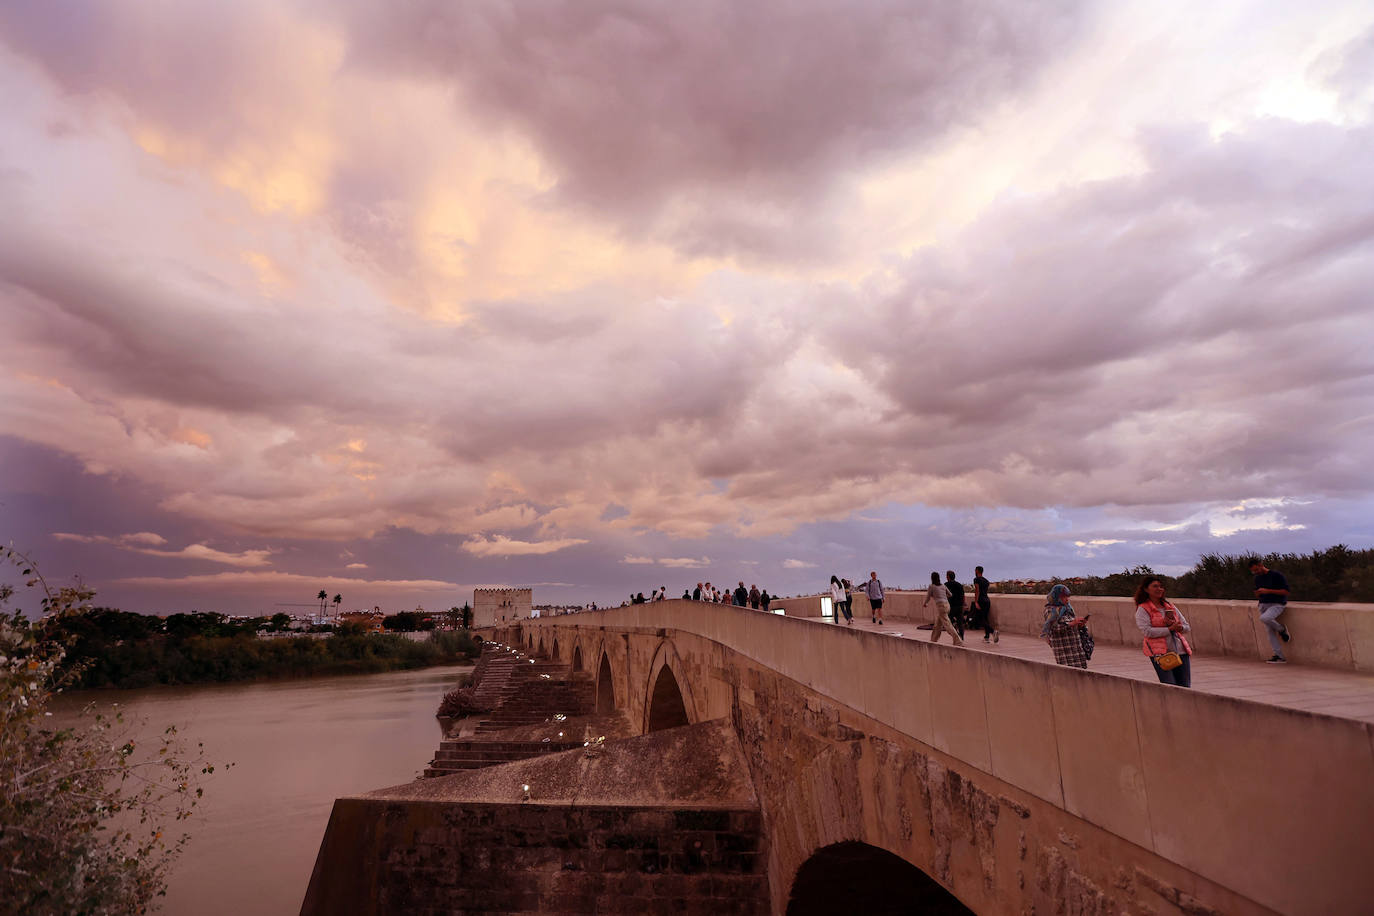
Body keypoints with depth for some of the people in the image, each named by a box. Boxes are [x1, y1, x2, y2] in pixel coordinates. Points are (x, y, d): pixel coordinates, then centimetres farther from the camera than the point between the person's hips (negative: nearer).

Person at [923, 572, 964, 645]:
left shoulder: (931, 586, -1)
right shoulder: (943, 586, 15)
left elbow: (928, 598, 4)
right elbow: (950, 595, 26)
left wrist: (924, 604, 24)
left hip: (940, 606, -7)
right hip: (947, 605, 7)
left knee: (948, 625, -9)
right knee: (938, 625, 17)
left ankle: (959, 642, -16)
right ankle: (933, 641, 25)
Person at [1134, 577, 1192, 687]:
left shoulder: (1170, 605, 18)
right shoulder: (1142, 609, 0)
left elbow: (1187, 627, 18)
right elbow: (1146, 631, -12)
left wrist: (1179, 627, -5)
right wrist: (1170, 629, -13)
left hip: (1181, 651, 6)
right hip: (1160, 653, -6)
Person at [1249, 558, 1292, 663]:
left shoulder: (1276, 575, -8)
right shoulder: (1257, 578, 12)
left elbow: (1286, 591, -11)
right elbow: (1257, 595, 21)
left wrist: (1268, 591, -19)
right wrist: (1257, 593, -3)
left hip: (1277, 604, -6)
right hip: (1263, 605, 6)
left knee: (1264, 618, -33)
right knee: (1270, 631, 1)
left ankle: (1282, 629, -3)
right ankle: (1280, 657, 6)